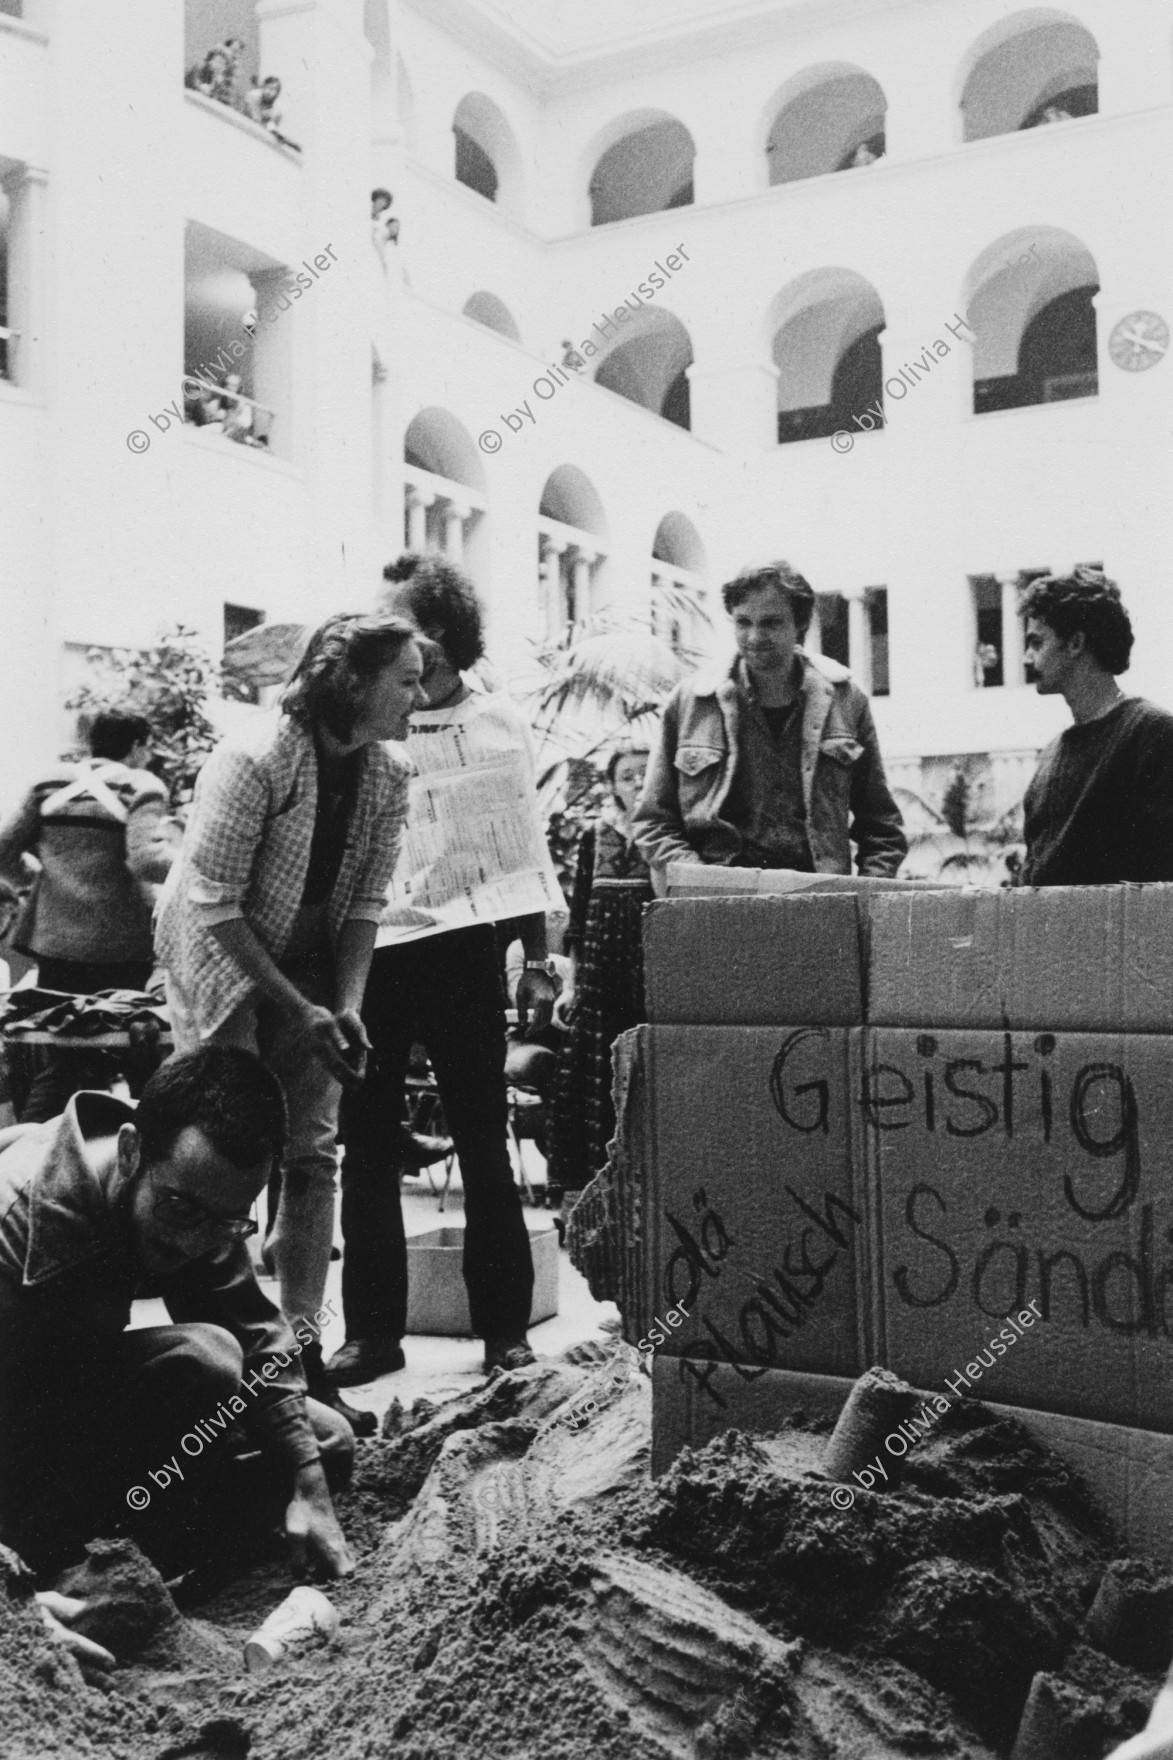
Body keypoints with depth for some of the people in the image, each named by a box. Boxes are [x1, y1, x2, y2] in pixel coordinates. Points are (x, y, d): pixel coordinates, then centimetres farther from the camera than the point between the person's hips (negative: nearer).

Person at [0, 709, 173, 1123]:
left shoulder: (50, 783, 7)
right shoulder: (140, 788, -7)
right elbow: (145, 860, -20)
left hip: (54, 938, 4)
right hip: (117, 945, -4)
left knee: (55, 1063, 13)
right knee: (98, 1063, 9)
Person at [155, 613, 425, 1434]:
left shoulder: (387, 778, -5)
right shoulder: (252, 761, -24)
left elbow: (365, 903, 0)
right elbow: (215, 906, -22)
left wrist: (347, 1004, -14)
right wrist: (302, 1009, -22)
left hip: (309, 971, 6)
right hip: (221, 964, -6)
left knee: (313, 1152, 3)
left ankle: (302, 1355, 10)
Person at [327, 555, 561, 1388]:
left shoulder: (497, 721, 5)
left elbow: (526, 845, 9)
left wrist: (537, 959, 4)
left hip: (459, 946, -1)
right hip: (365, 948, 1)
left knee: (484, 1140, 4)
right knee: (367, 1145, 6)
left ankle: (505, 1324, 14)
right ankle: (372, 1328, 16)